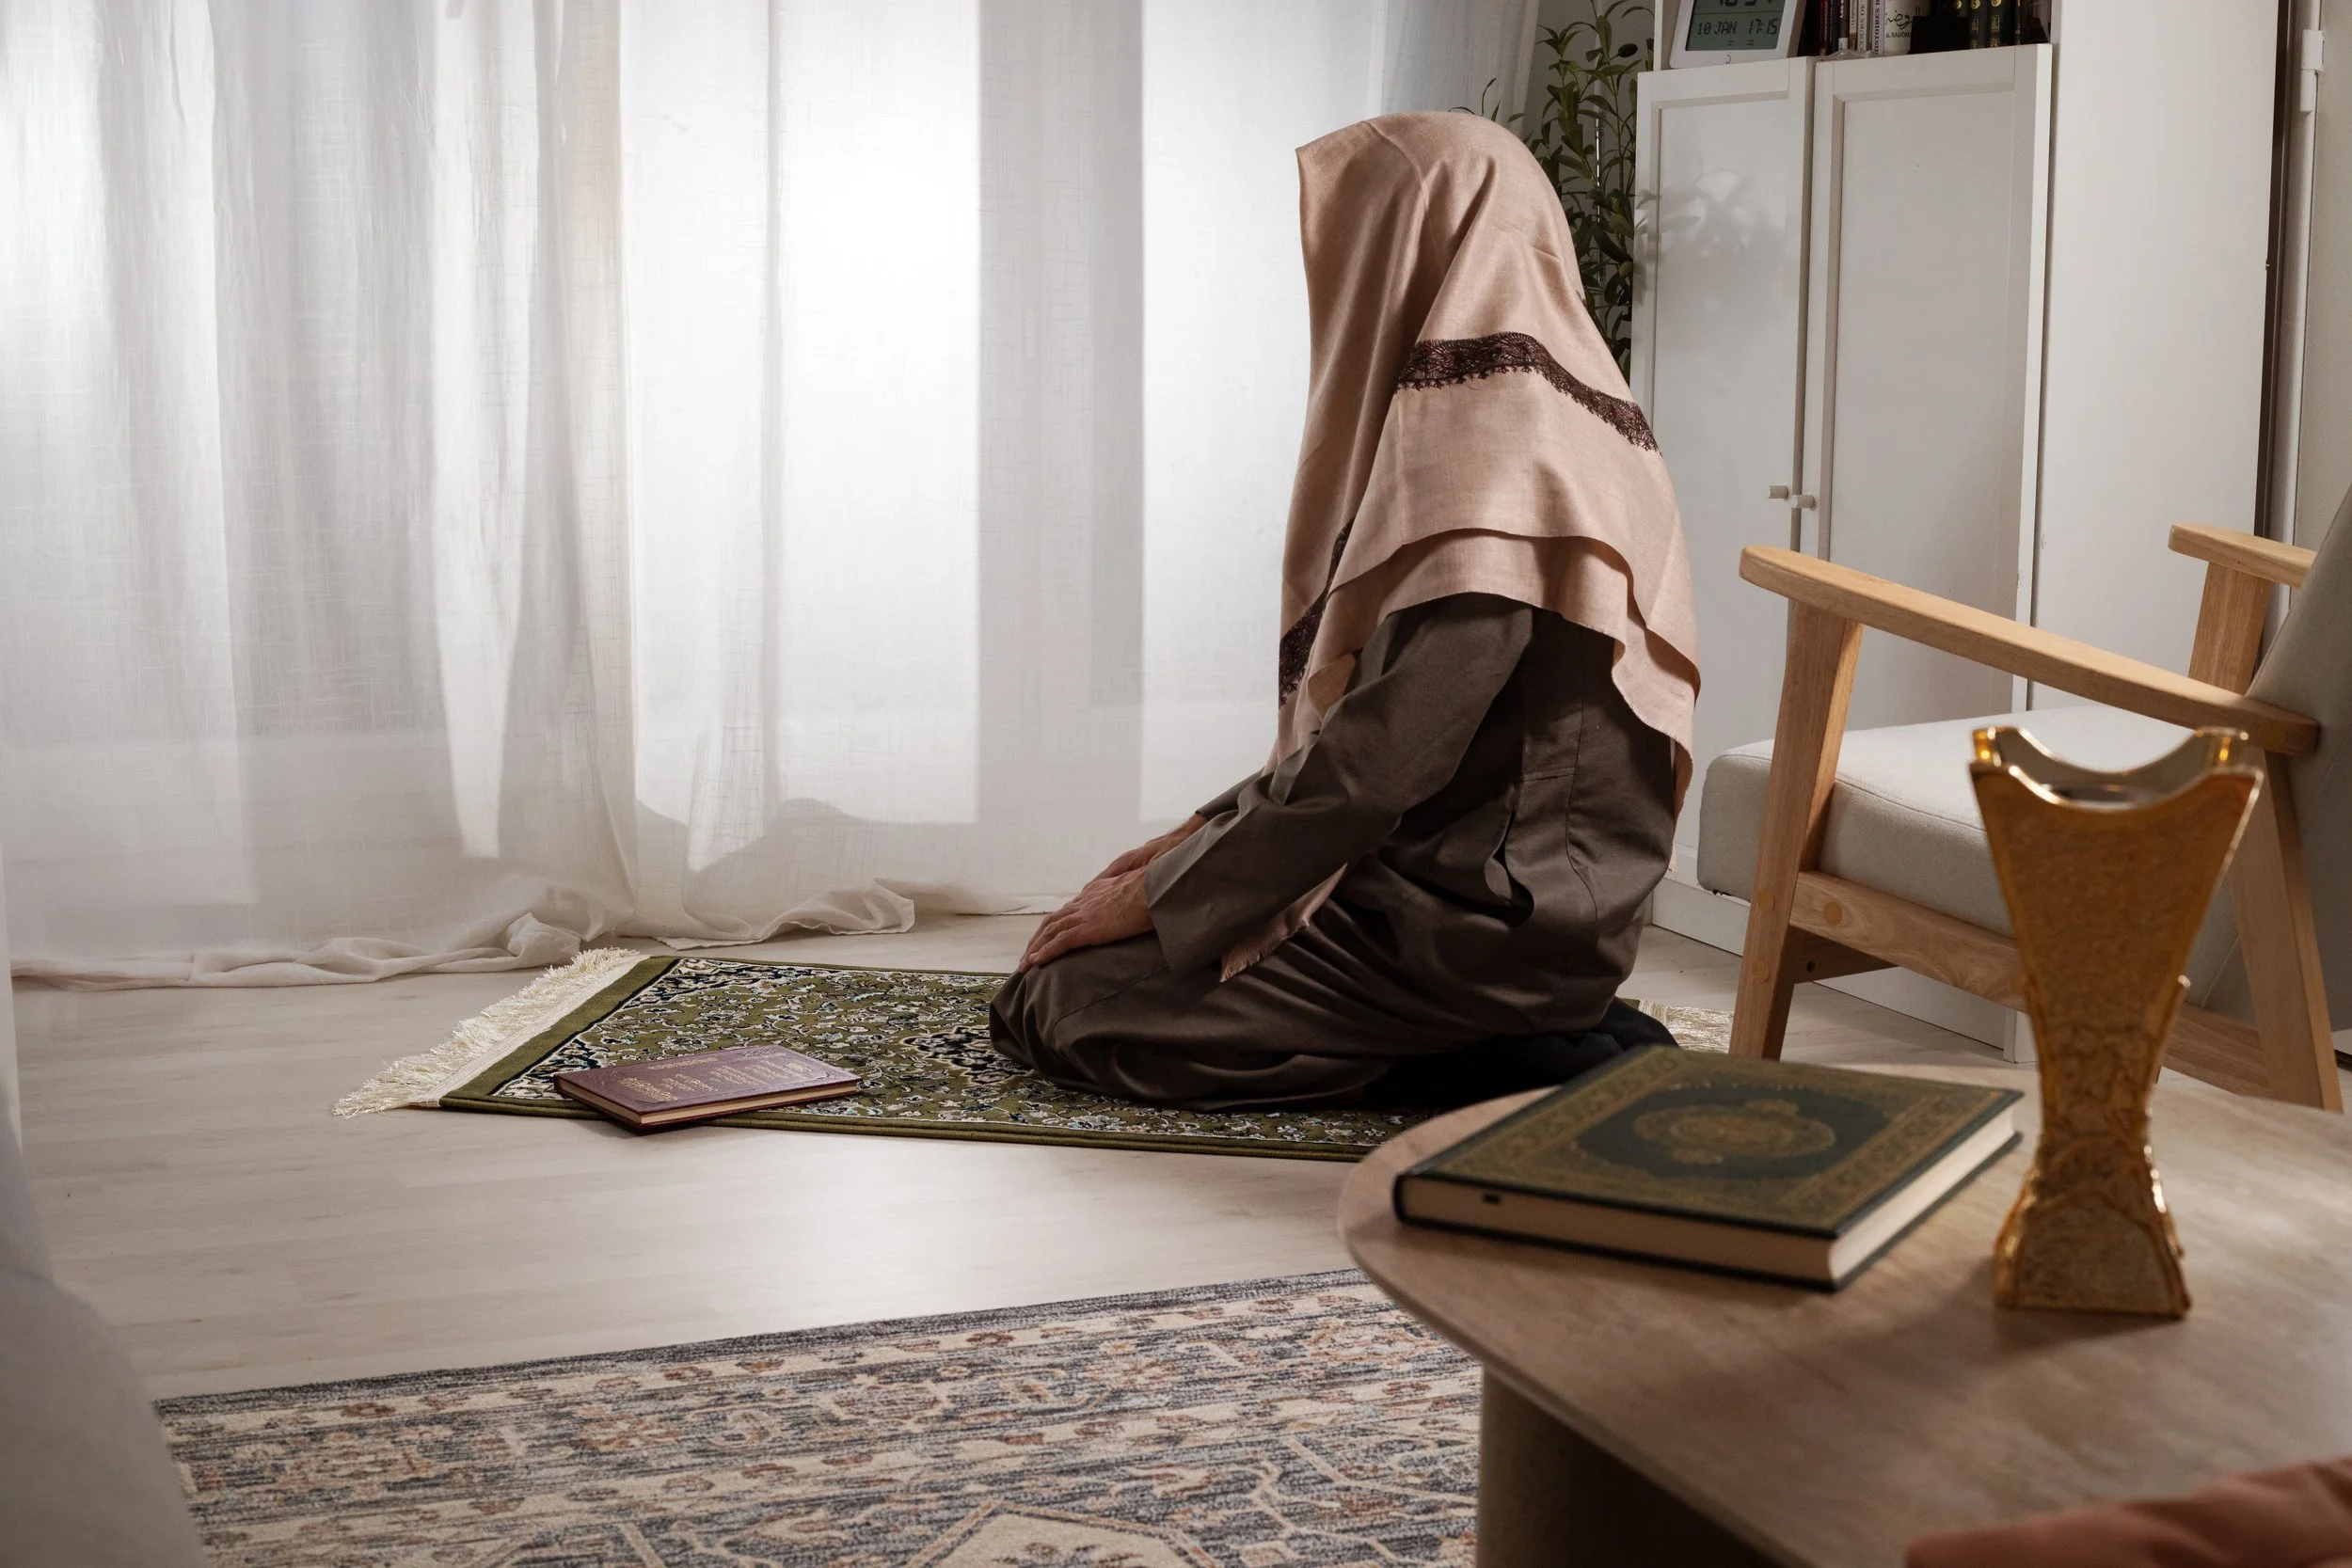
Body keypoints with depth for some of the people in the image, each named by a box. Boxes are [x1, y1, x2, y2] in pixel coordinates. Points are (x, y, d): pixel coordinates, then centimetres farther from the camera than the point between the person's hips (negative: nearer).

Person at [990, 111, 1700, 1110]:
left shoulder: (1489, 450, -21)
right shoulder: (1552, 412, 12)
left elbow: (1386, 753, -23)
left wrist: (1162, 891, -12)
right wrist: (1210, 832, 13)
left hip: (1473, 924, -10)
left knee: (1057, 1008, -5)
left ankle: (1515, 1065, -8)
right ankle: (1537, 1037, 8)